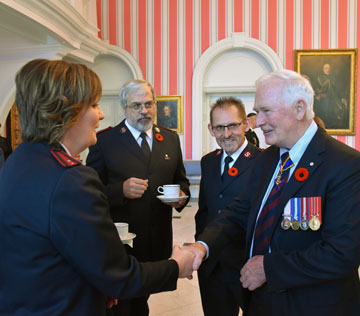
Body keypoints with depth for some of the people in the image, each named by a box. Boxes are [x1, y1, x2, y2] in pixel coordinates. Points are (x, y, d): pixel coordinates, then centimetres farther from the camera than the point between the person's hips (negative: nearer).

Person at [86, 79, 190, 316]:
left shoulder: (170, 139, 6)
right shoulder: (104, 140, -7)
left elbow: (181, 180, 14)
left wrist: (181, 197, -7)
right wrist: (120, 190, -26)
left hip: (157, 242, 4)